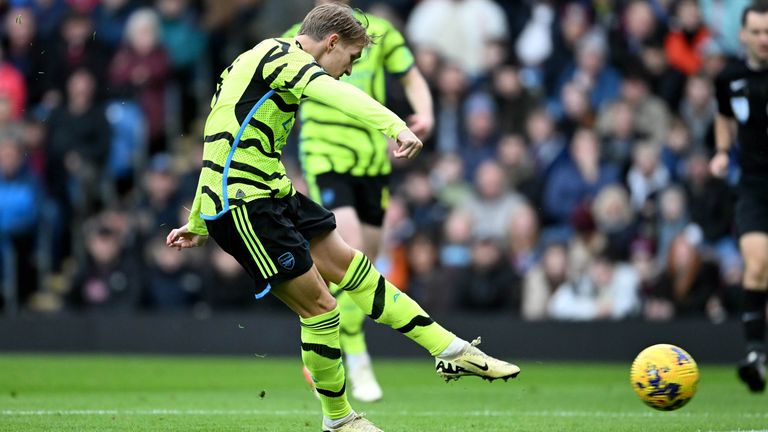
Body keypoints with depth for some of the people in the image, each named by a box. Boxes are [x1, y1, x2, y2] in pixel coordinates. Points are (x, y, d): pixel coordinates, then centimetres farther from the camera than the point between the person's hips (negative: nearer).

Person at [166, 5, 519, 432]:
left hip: (272, 193, 11)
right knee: (319, 305, -6)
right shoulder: (281, 55, -12)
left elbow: (227, 145, 27)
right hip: (243, 207, -11)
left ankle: (453, 352, 15)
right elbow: (335, 93, -33)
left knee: (350, 265, 11)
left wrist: (198, 224, 32)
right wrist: (397, 126, -49)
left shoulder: (264, 60, 20)